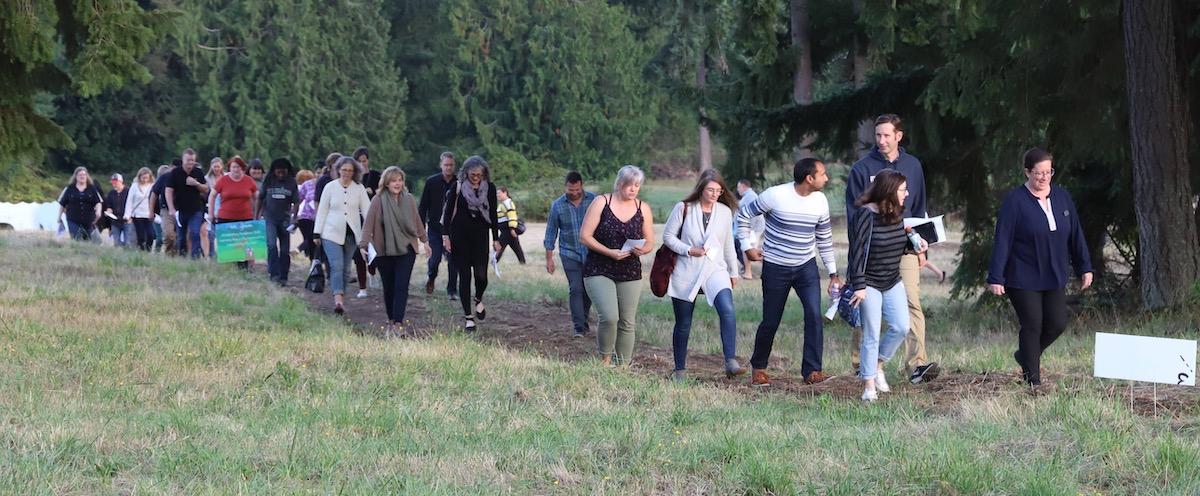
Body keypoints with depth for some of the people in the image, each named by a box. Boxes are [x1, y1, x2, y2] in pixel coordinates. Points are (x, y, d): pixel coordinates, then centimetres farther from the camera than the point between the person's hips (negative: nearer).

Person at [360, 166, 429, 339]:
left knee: (401, 286, -10)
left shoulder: (408, 200, 2)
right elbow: (368, 225, -10)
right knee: (389, 287, 8)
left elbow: (417, 221, 14)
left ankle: (398, 324, -15)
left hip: (406, 249, 1)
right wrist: (364, 245, -20)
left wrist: (424, 240, 19)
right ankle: (391, 321, 23)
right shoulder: (378, 201, -6)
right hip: (384, 250, -1)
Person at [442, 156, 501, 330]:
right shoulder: (458, 187, -2)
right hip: (460, 236, -1)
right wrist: (446, 236, -3)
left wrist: (496, 239, 5)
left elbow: (493, 214, 7)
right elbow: (448, 211, 2)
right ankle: (468, 317, 6)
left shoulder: (489, 188, 3)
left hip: (480, 236, 1)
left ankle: (479, 300, 25)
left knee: (481, 275, -9)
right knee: (465, 275, 0)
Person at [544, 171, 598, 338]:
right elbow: (551, 231, 5)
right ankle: (579, 327, -10)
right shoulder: (558, 205, -2)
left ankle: (582, 322, 24)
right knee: (575, 289, -10)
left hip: (591, 254, 1)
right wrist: (549, 258, 4)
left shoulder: (594, 200, -4)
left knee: (587, 289, 8)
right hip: (570, 254, -1)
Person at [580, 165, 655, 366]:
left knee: (627, 323, 4)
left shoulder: (643, 209, 6)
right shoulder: (602, 203, -4)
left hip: (630, 273, 4)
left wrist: (643, 249, -14)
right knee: (609, 317, -20)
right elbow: (584, 237, -8)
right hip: (599, 271, -4)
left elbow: (650, 242, 11)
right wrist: (609, 252, -20)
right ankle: (605, 360, 2)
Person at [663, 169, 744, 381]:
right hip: (685, 274, -1)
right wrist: (689, 250, -13)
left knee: (727, 310, -25)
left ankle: (731, 362, -30)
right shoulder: (684, 209, -3)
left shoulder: (725, 212, 6)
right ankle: (680, 371, 20)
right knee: (683, 324, 5)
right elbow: (668, 236, 0)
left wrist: (733, 272, 20)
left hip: (715, 270, 1)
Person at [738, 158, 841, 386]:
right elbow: (743, 215, -4)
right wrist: (747, 246, -8)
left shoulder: (820, 201, -2)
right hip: (775, 268, -3)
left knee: (814, 315, -14)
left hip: (806, 266, 3)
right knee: (771, 322, 4)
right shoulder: (775, 196, -16)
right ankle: (758, 368, 27)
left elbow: (825, 239, 9)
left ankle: (812, 371, -10)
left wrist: (833, 273, 10)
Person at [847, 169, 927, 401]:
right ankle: (869, 386, 8)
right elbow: (857, 251, -19)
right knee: (871, 335, -2)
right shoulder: (866, 214, -18)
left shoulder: (897, 214, 2)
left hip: (893, 282, 6)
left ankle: (876, 366, 22)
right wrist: (858, 286, -22)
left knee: (901, 327, -1)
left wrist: (914, 246, -6)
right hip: (869, 284, -6)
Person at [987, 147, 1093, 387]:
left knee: (1057, 324, 3)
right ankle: (1032, 378, 7)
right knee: (1032, 326, -4)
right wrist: (996, 278, -16)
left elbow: (1076, 235, 12)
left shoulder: (1062, 197, 6)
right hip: (1023, 279, -5)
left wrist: (1084, 267, 11)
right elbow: (1002, 241, -12)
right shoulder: (1015, 201, -10)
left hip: (1054, 278, 5)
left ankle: (1025, 356, 28)